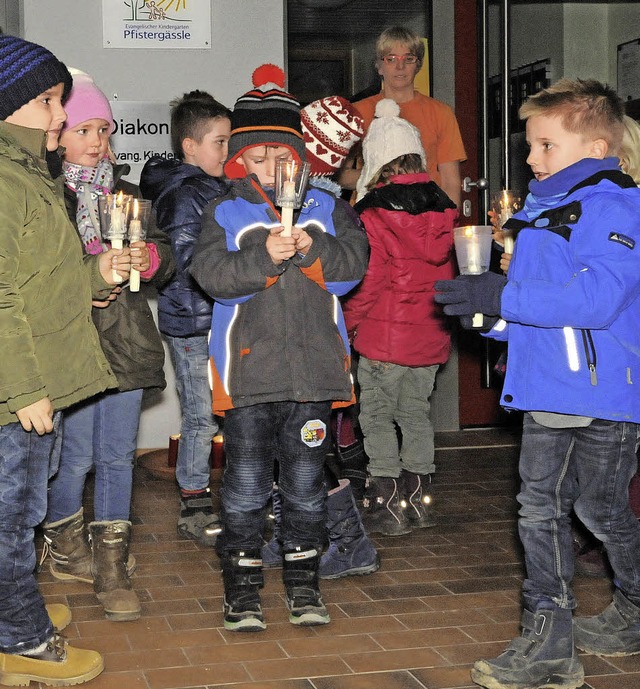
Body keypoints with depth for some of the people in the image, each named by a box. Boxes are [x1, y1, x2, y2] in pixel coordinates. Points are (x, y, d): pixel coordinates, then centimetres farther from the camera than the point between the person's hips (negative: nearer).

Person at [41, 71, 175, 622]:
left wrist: (149, 258, -10)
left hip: (127, 342, 5)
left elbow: (165, 258, 12)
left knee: (118, 456, 7)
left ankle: (111, 566, 15)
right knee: (75, 456, 0)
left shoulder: (124, 192, 15)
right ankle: (66, 548, 27)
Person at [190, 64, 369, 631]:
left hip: (314, 365, 2)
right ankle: (243, 589, 15)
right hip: (250, 366, -2)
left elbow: (355, 260, -3)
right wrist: (265, 256, -23)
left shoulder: (326, 208, 11)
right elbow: (212, 274, -11)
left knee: (306, 482, 11)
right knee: (246, 484, 2)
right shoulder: (224, 213, 4)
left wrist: (313, 250, -19)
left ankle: (304, 584, 24)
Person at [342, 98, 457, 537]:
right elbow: (449, 271, 9)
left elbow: (366, 279, -15)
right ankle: (419, 498, 22)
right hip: (431, 336, 6)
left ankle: (388, 505, 7)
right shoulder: (444, 210, 2)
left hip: (384, 336, -6)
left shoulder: (374, 213, -15)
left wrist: (349, 321, 0)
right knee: (416, 413, 17)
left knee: (377, 416, 6)